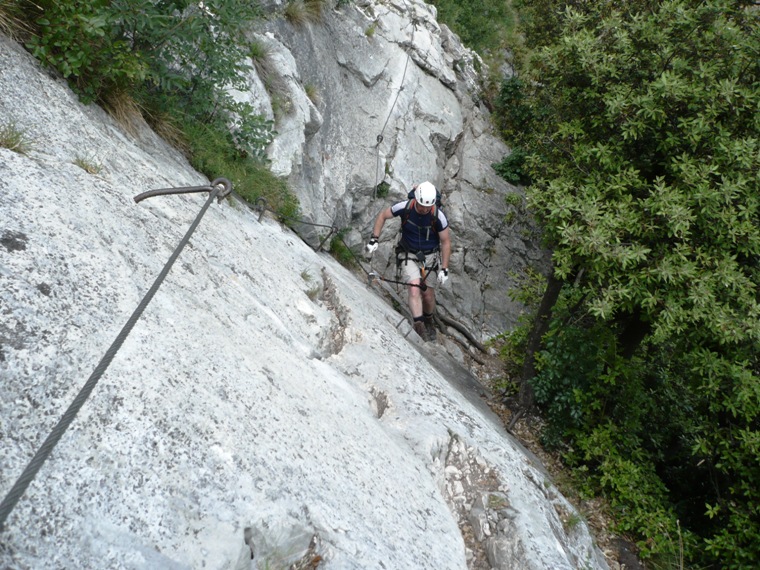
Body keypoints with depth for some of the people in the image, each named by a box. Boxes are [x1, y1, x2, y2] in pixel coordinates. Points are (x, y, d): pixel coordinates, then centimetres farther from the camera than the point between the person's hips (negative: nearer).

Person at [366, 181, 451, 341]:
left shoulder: (438, 216, -22)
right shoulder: (405, 207, -20)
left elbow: (446, 242, -10)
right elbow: (382, 216, -3)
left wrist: (444, 268, -13)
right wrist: (374, 239, -11)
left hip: (430, 257, 0)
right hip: (408, 255, 0)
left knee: (428, 294, 6)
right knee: (414, 286, -23)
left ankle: (429, 321, 35)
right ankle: (419, 327, -24)